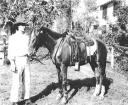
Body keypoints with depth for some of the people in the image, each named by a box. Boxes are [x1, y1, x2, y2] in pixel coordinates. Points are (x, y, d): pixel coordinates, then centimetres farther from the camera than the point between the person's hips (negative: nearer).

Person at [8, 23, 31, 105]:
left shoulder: (26, 36, 9)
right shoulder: (13, 37, -6)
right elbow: (10, 51, -10)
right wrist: (12, 63, -17)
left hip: (26, 60, 6)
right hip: (17, 61, -6)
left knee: (27, 80, 10)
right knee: (16, 82, -3)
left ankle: (26, 98, 22)